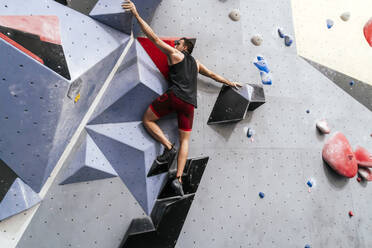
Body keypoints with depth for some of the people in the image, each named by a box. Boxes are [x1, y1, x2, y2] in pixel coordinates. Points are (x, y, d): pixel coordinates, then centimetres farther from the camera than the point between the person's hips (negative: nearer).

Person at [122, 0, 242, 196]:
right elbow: (213, 75, 38)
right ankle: (178, 178, -1)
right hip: (190, 102, 6)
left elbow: (154, 38, 7)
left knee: (147, 120, 9)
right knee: (185, 139, 7)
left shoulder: (174, 54, 12)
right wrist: (230, 83, 53)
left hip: (174, 96, -6)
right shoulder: (196, 63, 28)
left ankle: (169, 148, -5)